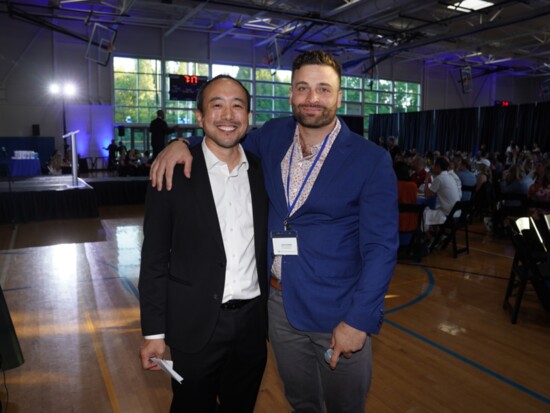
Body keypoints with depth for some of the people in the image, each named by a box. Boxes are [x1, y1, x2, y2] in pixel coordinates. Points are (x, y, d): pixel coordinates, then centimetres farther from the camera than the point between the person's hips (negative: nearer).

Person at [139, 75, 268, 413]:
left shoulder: (262, 172, 1)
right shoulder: (173, 174, -10)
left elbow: (266, 245, 7)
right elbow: (155, 260, -7)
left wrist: (272, 310, 7)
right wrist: (154, 332, -7)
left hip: (252, 321, 4)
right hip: (196, 324, -3)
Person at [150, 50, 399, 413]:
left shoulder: (372, 160, -12)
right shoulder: (274, 135, 0)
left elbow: (381, 247, -13)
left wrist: (358, 321, -18)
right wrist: (182, 144, -3)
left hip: (338, 314, -3)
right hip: (280, 303, 4)